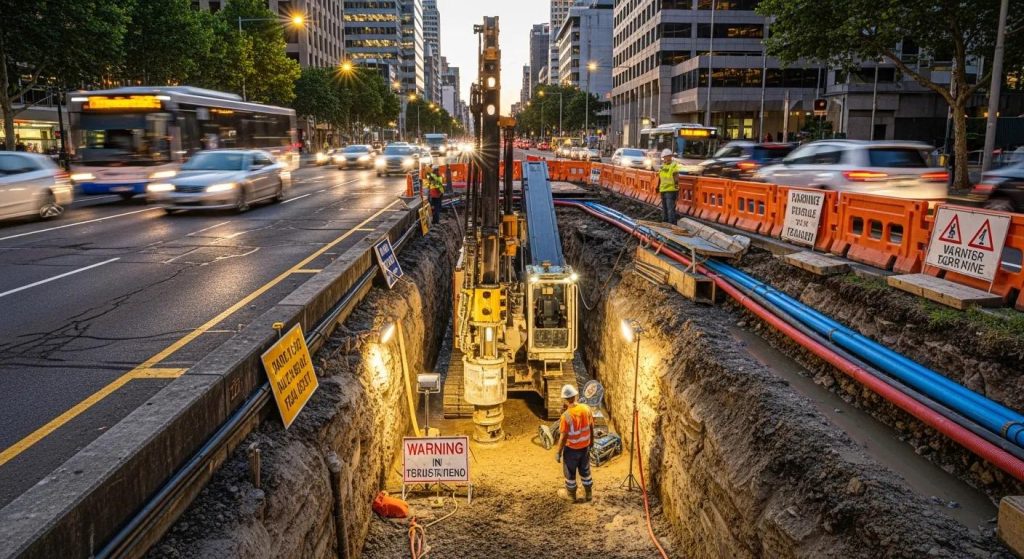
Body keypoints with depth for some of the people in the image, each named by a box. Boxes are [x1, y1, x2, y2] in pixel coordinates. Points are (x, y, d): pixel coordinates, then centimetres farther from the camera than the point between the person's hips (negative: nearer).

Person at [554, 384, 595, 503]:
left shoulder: (566, 416, -28)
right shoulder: (586, 409, -13)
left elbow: (563, 437, -21)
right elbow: (591, 427, 1)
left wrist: (558, 452, -8)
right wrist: (591, 441, 18)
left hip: (571, 448, -5)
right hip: (585, 446, 5)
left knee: (570, 472, 17)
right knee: (585, 470, 23)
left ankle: (571, 494, 35)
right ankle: (588, 493, 38)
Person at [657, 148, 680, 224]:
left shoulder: (673, 165, -10)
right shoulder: (663, 166, 13)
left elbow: (676, 179, -16)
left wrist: (676, 189, -21)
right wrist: (658, 187, 22)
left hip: (670, 191, -8)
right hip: (663, 190, 8)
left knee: (670, 209, -12)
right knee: (665, 209, 18)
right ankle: (666, 223, 30)